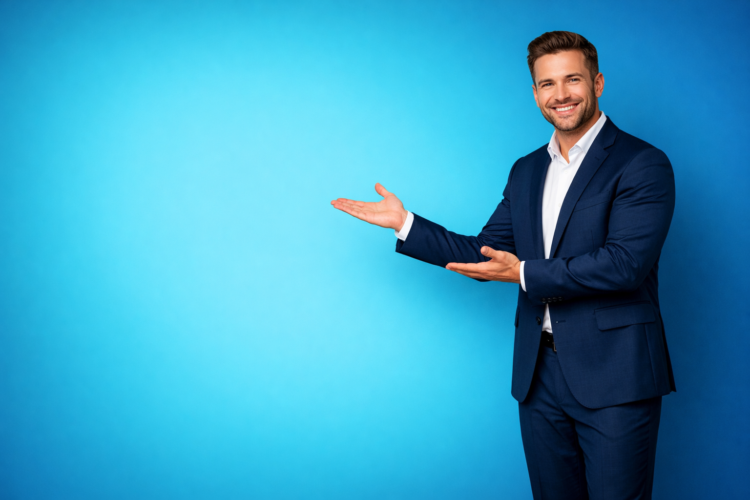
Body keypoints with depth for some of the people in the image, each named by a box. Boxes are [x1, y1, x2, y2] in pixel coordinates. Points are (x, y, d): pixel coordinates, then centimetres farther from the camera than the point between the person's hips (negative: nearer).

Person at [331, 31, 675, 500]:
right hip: (540, 374, 6)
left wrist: (526, 274, -18)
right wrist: (405, 223, 11)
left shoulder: (642, 164, -8)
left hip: (614, 378, -6)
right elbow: (487, 254, 15)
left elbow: (625, 263, -19)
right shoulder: (527, 170, 14)